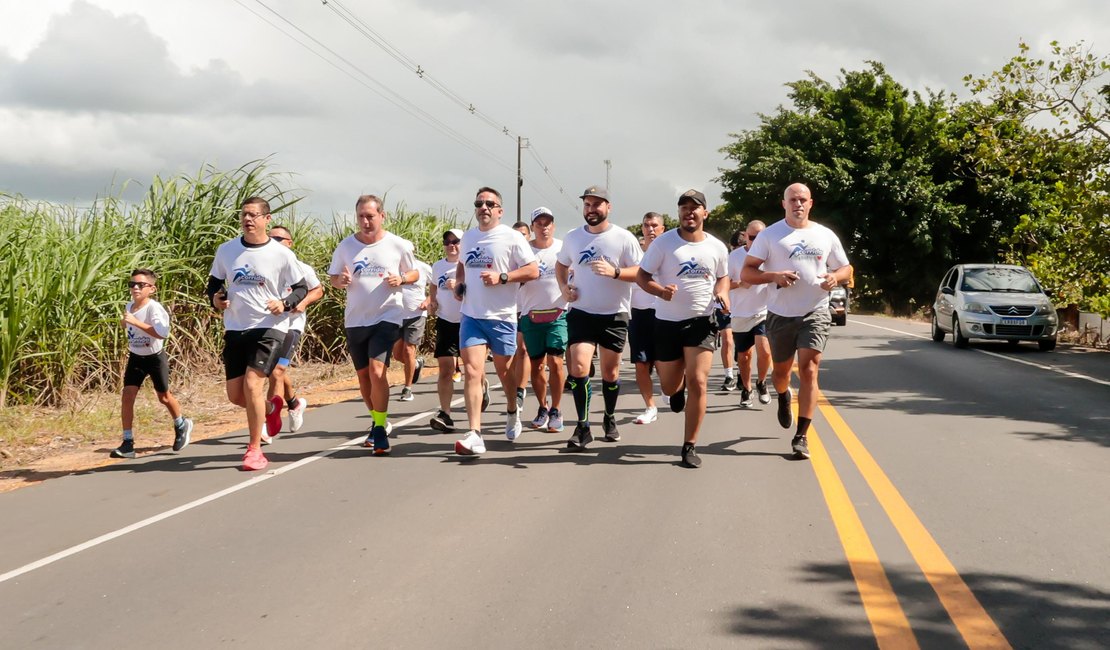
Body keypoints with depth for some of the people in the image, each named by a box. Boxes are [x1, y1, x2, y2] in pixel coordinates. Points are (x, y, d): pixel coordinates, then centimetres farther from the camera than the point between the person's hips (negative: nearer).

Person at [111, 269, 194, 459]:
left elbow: (162, 333, -39)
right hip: (135, 357, 5)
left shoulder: (154, 308, -24)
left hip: (155, 357, -5)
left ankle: (182, 425, 41)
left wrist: (136, 322, -41)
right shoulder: (129, 306, -3)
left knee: (164, 396, 12)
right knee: (127, 395, -9)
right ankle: (127, 443, -6)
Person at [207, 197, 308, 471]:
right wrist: (215, 298, -6)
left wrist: (284, 304, -16)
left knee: (252, 384, -19)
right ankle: (269, 408, 40)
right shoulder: (226, 250, 3)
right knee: (235, 395, 6)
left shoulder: (282, 254, -6)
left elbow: (301, 288, 3)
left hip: (269, 328, -4)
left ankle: (255, 450, -5)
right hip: (235, 329, 4)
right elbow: (214, 282, 16)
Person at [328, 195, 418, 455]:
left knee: (377, 370, -19)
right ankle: (378, 421, 35)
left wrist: (401, 279, -13)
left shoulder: (399, 245, -4)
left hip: (387, 317, -4)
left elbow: (414, 273, 9)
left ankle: (380, 430, -10)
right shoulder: (345, 246, 1)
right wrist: (341, 281, -12)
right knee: (363, 375, 13)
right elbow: (333, 278, 11)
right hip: (355, 320, 4)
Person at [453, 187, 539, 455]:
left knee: (503, 370, 13)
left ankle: (513, 412, 43)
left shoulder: (511, 237, -7)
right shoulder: (468, 237, 10)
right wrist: (458, 284, 8)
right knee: (472, 371, -10)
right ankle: (475, 435, -16)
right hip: (471, 315, 3)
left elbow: (533, 271, -10)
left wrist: (501, 277, -20)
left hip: (501, 317, -3)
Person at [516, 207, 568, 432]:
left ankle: (556, 411, -1)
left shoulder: (564, 248, 3)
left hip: (559, 314, -2)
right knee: (536, 365, 7)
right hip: (531, 315, 2)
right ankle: (542, 409, 23)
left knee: (555, 361, -12)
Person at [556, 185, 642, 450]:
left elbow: (640, 272, -9)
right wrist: (563, 286, 3)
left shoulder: (624, 238, -7)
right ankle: (582, 427, -5)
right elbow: (561, 264, 22)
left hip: (614, 315, -2)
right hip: (581, 312, 2)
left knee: (610, 372, 9)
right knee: (578, 367, -13)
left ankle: (610, 419, 32)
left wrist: (614, 272, -26)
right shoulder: (573, 237, 5)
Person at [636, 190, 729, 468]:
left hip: (702, 321, 0)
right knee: (670, 388, 9)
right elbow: (642, 276, -3)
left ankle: (690, 446, -2)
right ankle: (679, 387, 50)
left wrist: (723, 293, -4)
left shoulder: (717, 247, 2)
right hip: (668, 322, 0)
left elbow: (723, 277, 19)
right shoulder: (663, 242, -6)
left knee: (698, 383, -13)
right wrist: (660, 290, -24)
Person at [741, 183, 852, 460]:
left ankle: (801, 436, -10)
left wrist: (835, 277, -8)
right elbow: (746, 273, -2)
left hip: (815, 313, 0)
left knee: (809, 371, -12)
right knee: (781, 370, 15)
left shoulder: (826, 236, 7)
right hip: (780, 314, 0)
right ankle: (784, 397, 52)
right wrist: (774, 276, -21)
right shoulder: (769, 235, 0)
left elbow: (846, 268, 16)